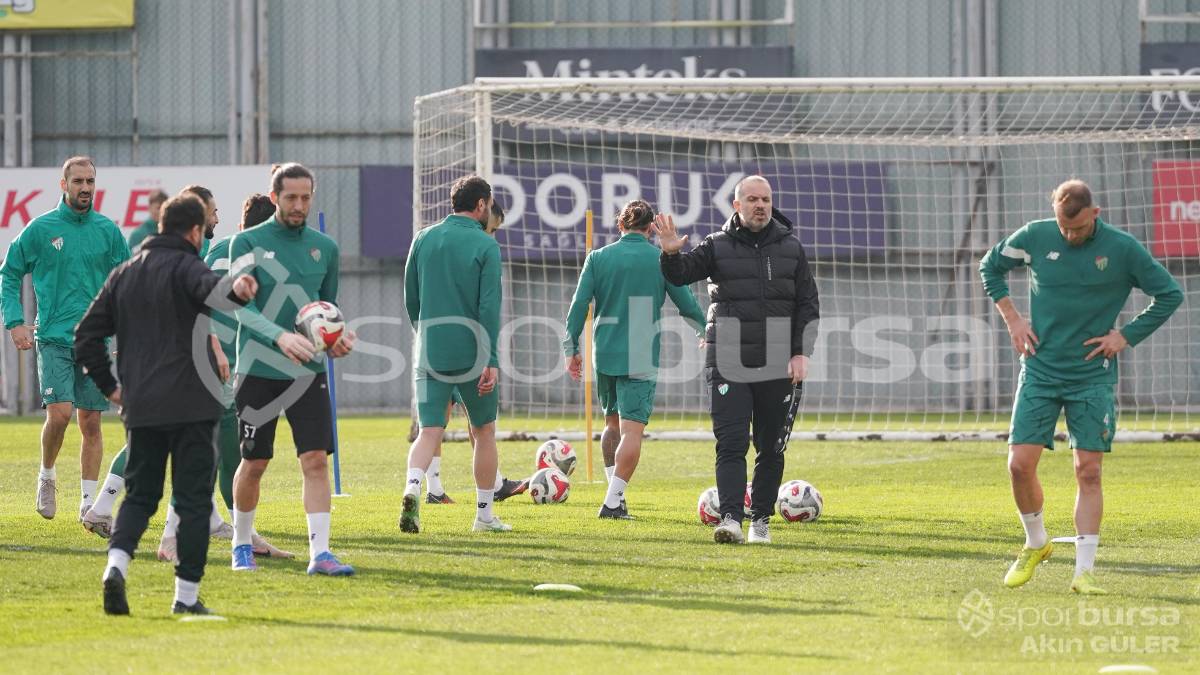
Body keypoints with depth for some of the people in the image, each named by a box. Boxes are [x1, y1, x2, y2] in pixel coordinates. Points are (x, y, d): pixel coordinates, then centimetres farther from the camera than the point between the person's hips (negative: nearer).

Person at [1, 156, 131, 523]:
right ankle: (46, 474, 10)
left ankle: (89, 500, 9)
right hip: (54, 338, -2)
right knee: (60, 413, -16)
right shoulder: (41, 229, 0)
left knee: (91, 421, 3)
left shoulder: (108, 231, 6)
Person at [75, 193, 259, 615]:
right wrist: (234, 291, -52)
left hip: (139, 407, 5)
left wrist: (109, 386, 18)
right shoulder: (185, 266, -6)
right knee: (193, 499, 2)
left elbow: (87, 335, 13)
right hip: (190, 405, -5)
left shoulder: (124, 274, 14)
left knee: (140, 495, 14)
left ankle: (117, 561, -11)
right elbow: (209, 288, -31)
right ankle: (187, 594, 1)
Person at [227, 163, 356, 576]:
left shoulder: (324, 247, 9)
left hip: (308, 371, 3)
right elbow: (243, 308, -12)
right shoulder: (248, 243, -3)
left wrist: (337, 337, -3)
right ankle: (242, 545, 25)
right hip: (258, 370, -3)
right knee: (254, 463, 5)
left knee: (316, 458, -9)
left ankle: (320, 553, -10)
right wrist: (280, 337, -29)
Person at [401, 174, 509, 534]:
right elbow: (489, 306, -12)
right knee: (484, 430, 13)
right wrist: (492, 360, -13)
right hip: (471, 352, -3)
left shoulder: (423, 240, 7)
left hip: (430, 352, 3)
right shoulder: (485, 245, -6)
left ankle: (412, 488, -30)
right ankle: (484, 514, 18)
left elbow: (410, 299, 12)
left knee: (429, 431, -1)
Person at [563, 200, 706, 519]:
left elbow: (579, 305, -1)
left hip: (605, 355, 3)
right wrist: (705, 332, 22)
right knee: (632, 430, -5)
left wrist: (571, 348, 7)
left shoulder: (598, 258, 2)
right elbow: (687, 304, 3)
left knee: (612, 424, 21)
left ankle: (615, 490, 25)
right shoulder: (661, 260, -3)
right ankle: (613, 500, -14)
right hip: (642, 358, -3)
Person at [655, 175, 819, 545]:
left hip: (778, 367, 2)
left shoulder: (791, 247, 8)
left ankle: (761, 520, 16)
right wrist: (671, 254, -31)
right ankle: (731, 518, -17)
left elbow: (808, 305, 9)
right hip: (729, 368, -2)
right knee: (731, 445, -11)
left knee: (770, 449, 6)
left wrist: (801, 353, -1)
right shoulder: (718, 246, 3)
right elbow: (680, 275, -8)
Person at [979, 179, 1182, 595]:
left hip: (1093, 375, -2)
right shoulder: (1035, 237, -2)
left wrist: (1127, 336, -3)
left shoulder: (1122, 249, -7)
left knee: (1088, 471, -6)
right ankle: (1036, 544, 19)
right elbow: (990, 266, 16)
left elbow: (1169, 295, 3)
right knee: (1020, 463, -6)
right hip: (1040, 370, 2)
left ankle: (1084, 571, -1)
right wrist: (1011, 318, 6)